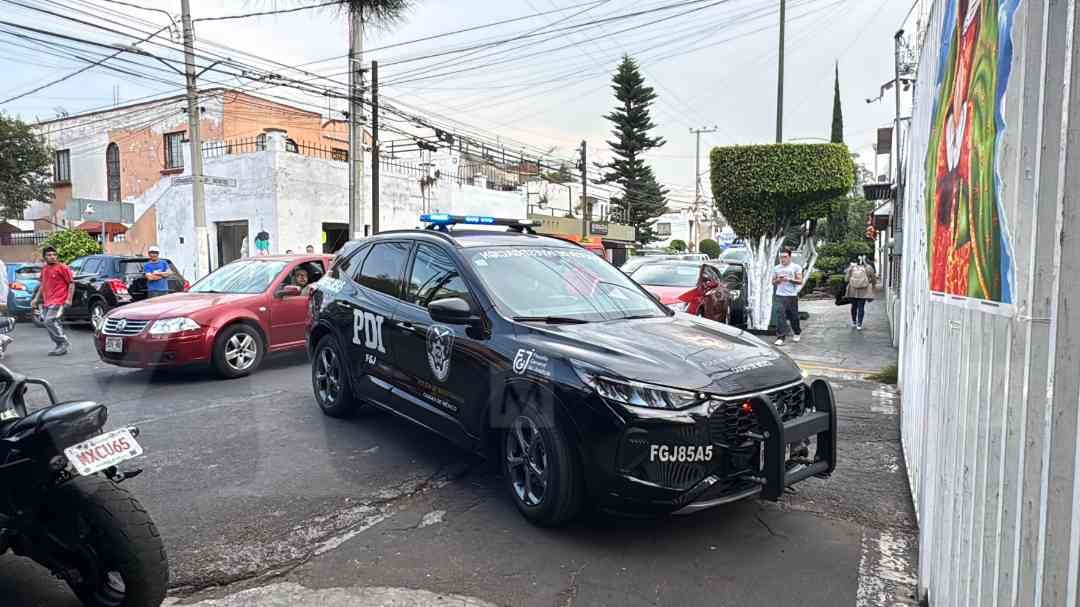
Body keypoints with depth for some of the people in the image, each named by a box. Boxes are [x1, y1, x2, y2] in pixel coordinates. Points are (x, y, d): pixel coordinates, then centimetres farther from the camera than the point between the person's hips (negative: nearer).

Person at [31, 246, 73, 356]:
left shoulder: (62, 268, -5)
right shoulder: (44, 269, 15)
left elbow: (71, 283, -7)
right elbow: (42, 285, 25)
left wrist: (69, 299, -14)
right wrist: (36, 299, 19)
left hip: (58, 301, -8)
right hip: (47, 302, 8)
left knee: (50, 321, -18)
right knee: (51, 323, 8)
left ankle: (64, 342, -6)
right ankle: (60, 347, 16)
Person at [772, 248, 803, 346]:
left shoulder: (796, 267, 2)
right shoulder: (776, 268, 12)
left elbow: (800, 281, -2)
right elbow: (773, 282, 17)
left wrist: (789, 279, -16)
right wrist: (778, 280, -5)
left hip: (792, 295, -2)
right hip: (780, 295, 2)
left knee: (793, 316, 8)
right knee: (781, 316, -10)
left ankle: (797, 333, 32)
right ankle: (780, 337, -11)